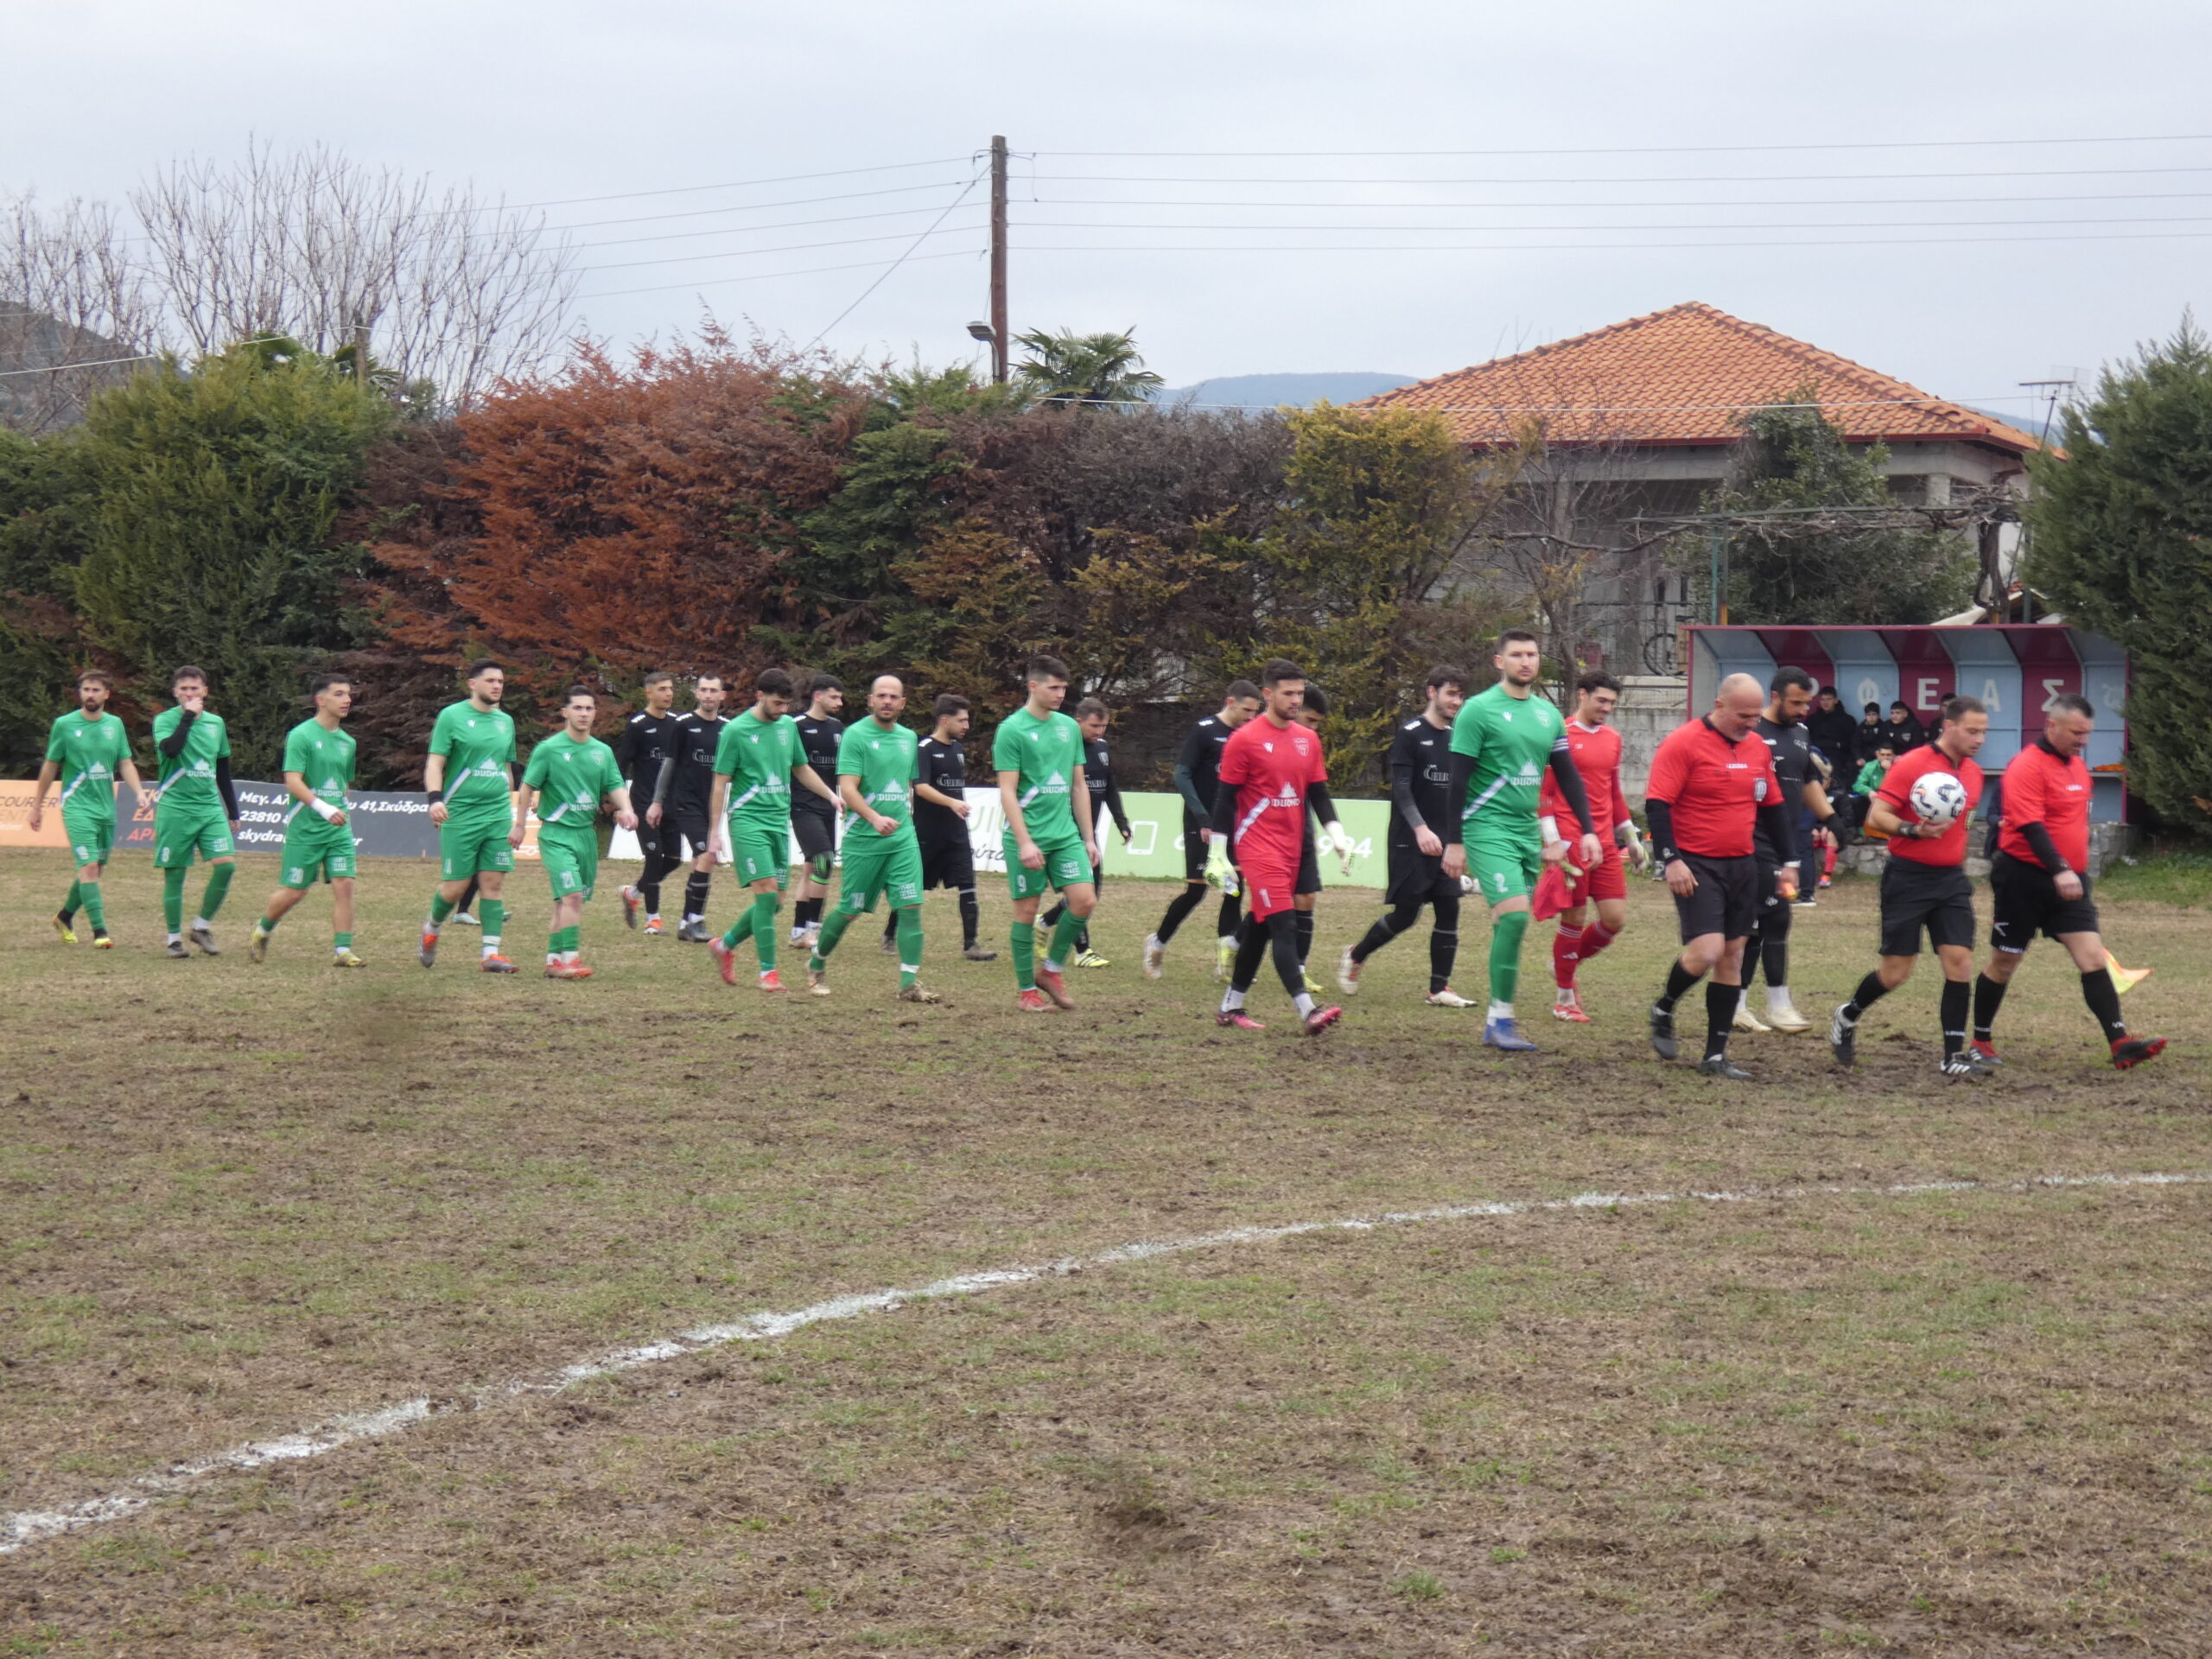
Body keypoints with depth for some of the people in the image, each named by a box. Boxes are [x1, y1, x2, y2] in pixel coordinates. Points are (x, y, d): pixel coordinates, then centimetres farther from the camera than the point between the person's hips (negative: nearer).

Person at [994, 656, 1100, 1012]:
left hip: (1065, 834, 5)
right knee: (1026, 911, 0)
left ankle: (1051, 969, 11)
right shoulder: (1011, 730, -7)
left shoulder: (1069, 727, 12)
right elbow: (1007, 792, -11)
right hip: (1027, 837, -5)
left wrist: (1088, 837, 14)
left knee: (1085, 900, -7)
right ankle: (1026, 990, 11)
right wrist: (1024, 842, -18)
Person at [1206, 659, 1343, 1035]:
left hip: (1291, 849, 7)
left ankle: (1231, 1007, 23)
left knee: (1260, 927, 13)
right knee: (1284, 926, -16)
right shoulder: (1244, 740, -8)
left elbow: (1318, 793, 16)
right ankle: (1307, 1011, -24)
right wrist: (1217, 855, -9)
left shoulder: (1308, 740, 10)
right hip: (1257, 847, -7)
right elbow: (1224, 799, -6)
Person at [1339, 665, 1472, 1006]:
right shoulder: (1410, 733, -7)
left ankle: (1439, 988, 3)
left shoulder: (1455, 738, 13)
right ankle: (1354, 957, 18)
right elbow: (1401, 788, -15)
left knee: (1449, 911, -2)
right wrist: (1420, 828, -26)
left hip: (1443, 841, 6)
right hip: (1410, 841, -6)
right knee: (1405, 914, -5)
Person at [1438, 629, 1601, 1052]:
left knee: (1513, 924, 7)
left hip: (1527, 831, 6)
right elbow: (1458, 780, -8)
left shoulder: (1548, 714, 12)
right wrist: (1454, 842, -12)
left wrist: (1587, 830, 9)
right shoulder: (1478, 710, -7)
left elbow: (1568, 777, 17)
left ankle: (1495, 1021, 16)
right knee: (1514, 915, -19)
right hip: (1487, 827, -6)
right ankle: (1502, 1020, -11)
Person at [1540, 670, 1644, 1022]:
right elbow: (1542, 793, -7)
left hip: (1605, 845, 6)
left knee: (1616, 919, -1)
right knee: (1575, 919, -2)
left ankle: (1567, 965, 25)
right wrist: (1553, 841, -14)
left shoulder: (1612, 738, 15)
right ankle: (1564, 1000, 12)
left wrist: (1630, 836, 23)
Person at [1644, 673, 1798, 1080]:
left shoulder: (1756, 748, 11)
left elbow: (1773, 807, 20)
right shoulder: (1684, 743, -10)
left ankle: (1716, 1055, 11)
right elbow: (1657, 803, -13)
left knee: (1733, 956, 5)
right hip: (1696, 864, -7)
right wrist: (1670, 860, -20)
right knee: (1706, 952, -17)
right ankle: (1663, 1011, 12)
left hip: (1742, 864, 7)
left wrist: (1787, 863, 17)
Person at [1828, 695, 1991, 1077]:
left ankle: (1954, 1055, -2)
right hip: (1908, 877, -6)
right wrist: (1914, 830, -30)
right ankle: (1846, 1017, 27)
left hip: (1950, 879, 6)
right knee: (1896, 971, -1)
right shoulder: (1911, 765, -12)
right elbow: (1876, 817, -15)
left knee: (1960, 962, -6)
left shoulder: (1973, 773, 10)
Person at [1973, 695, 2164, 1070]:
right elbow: (2031, 826, -26)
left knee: (2094, 958, -5)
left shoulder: (2077, 765, 12)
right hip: (2025, 879, -7)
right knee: (2004, 962, 6)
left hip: (2068, 881, 7)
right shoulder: (2028, 766, -15)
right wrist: (2059, 870, -36)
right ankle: (1981, 1041, 20)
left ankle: (2120, 1044, -12)